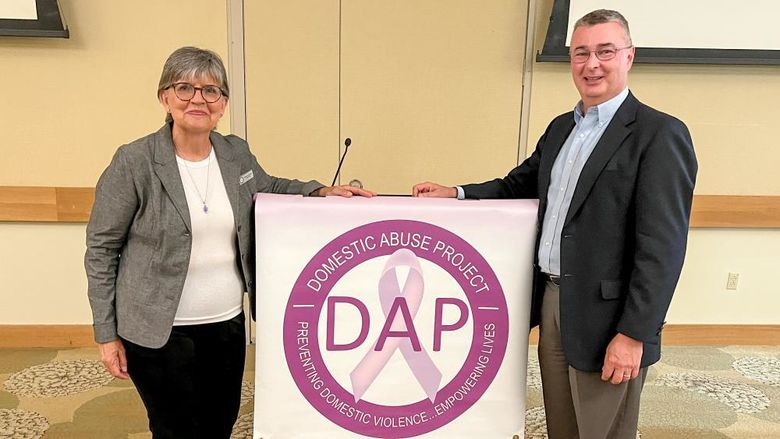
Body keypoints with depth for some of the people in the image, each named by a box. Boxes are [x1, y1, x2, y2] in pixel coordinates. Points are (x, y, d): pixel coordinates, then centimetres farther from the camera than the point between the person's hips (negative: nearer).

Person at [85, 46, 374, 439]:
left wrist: (322, 192, 3)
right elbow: (101, 248, -7)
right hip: (158, 331, -4)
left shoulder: (236, 153, 0)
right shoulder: (135, 161, -13)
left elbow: (268, 187, 20)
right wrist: (106, 333, -6)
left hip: (228, 323, 5)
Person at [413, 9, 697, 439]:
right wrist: (456, 193, 7)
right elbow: (521, 184, 22)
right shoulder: (561, 127, 12)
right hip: (551, 303, 7)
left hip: (605, 316, -6)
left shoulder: (660, 134, -12)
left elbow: (663, 246, -16)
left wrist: (634, 334, -19)